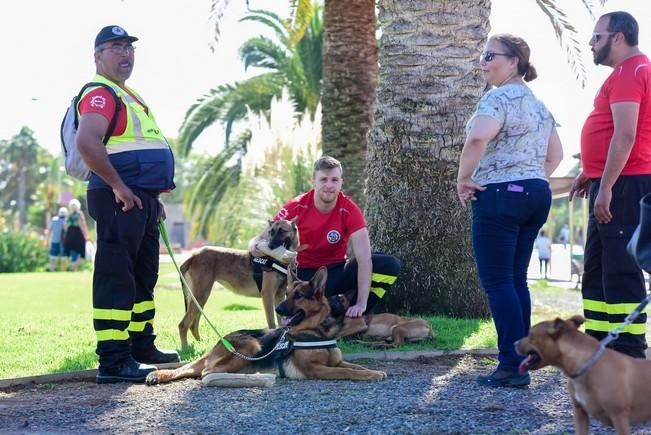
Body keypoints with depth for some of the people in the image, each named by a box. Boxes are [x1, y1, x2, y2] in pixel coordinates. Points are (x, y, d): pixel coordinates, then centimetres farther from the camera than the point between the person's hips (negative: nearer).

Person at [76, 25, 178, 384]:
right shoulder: (100, 94, -10)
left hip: (141, 199, 11)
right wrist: (119, 188, -23)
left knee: (143, 277, 18)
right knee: (116, 277, -10)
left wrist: (152, 197, 22)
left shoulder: (127, 95, 23)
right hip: (120, 199, -11)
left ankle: (142, 345, 30)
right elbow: (87, 143, -26)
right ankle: (114, 362, -10)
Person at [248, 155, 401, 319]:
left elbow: (364, 257, -24)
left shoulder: (349, 210, -17)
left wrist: (361, 303, -34)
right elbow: (262, 239, -10)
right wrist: (256, 246, -38)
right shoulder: (297, 207, -15)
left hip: (337, 271, 2)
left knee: (391, 265, -22)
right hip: (305, 274, -2)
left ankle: (352, 315, -12)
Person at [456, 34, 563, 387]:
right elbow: (555, 155, 25)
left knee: (497, 281, -6)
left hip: (500, 196, -9)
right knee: (516, 279, 12)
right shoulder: (538, 104, 18)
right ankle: (521, 359, 13)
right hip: (537, 195, 9)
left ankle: (511, 366, -9)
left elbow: (477, 138, -28)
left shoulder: (499, 97, -11)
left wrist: (463, 179, -17)